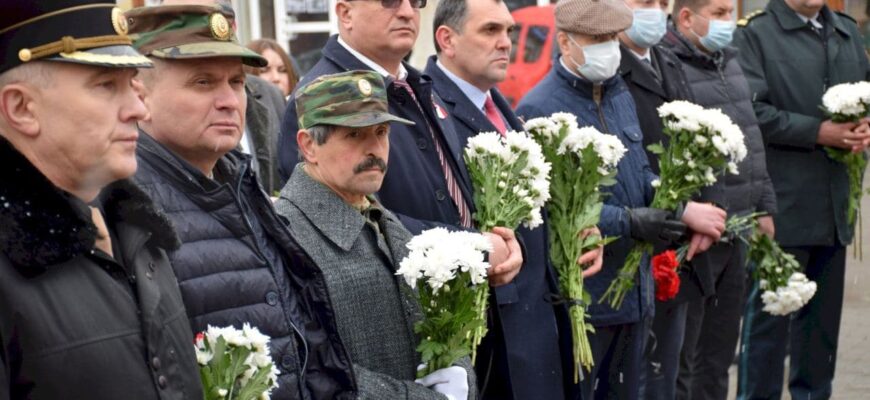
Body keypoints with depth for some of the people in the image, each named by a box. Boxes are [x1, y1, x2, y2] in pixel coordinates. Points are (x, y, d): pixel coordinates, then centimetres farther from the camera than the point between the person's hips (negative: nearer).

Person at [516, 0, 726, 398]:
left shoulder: (619, 94, 10)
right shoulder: (539, 110, -15)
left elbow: (639, 173, 14)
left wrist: (684, 209, -5)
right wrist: (629, 222, -26)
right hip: (579, 297, -8)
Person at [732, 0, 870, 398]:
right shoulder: (754, 34, -7)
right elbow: (751, 112, -16)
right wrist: (817, 131, -17)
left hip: (836, 208, 7)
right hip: (781, 204, -7)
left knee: (823, 316, 15)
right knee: (769, 319, 1)